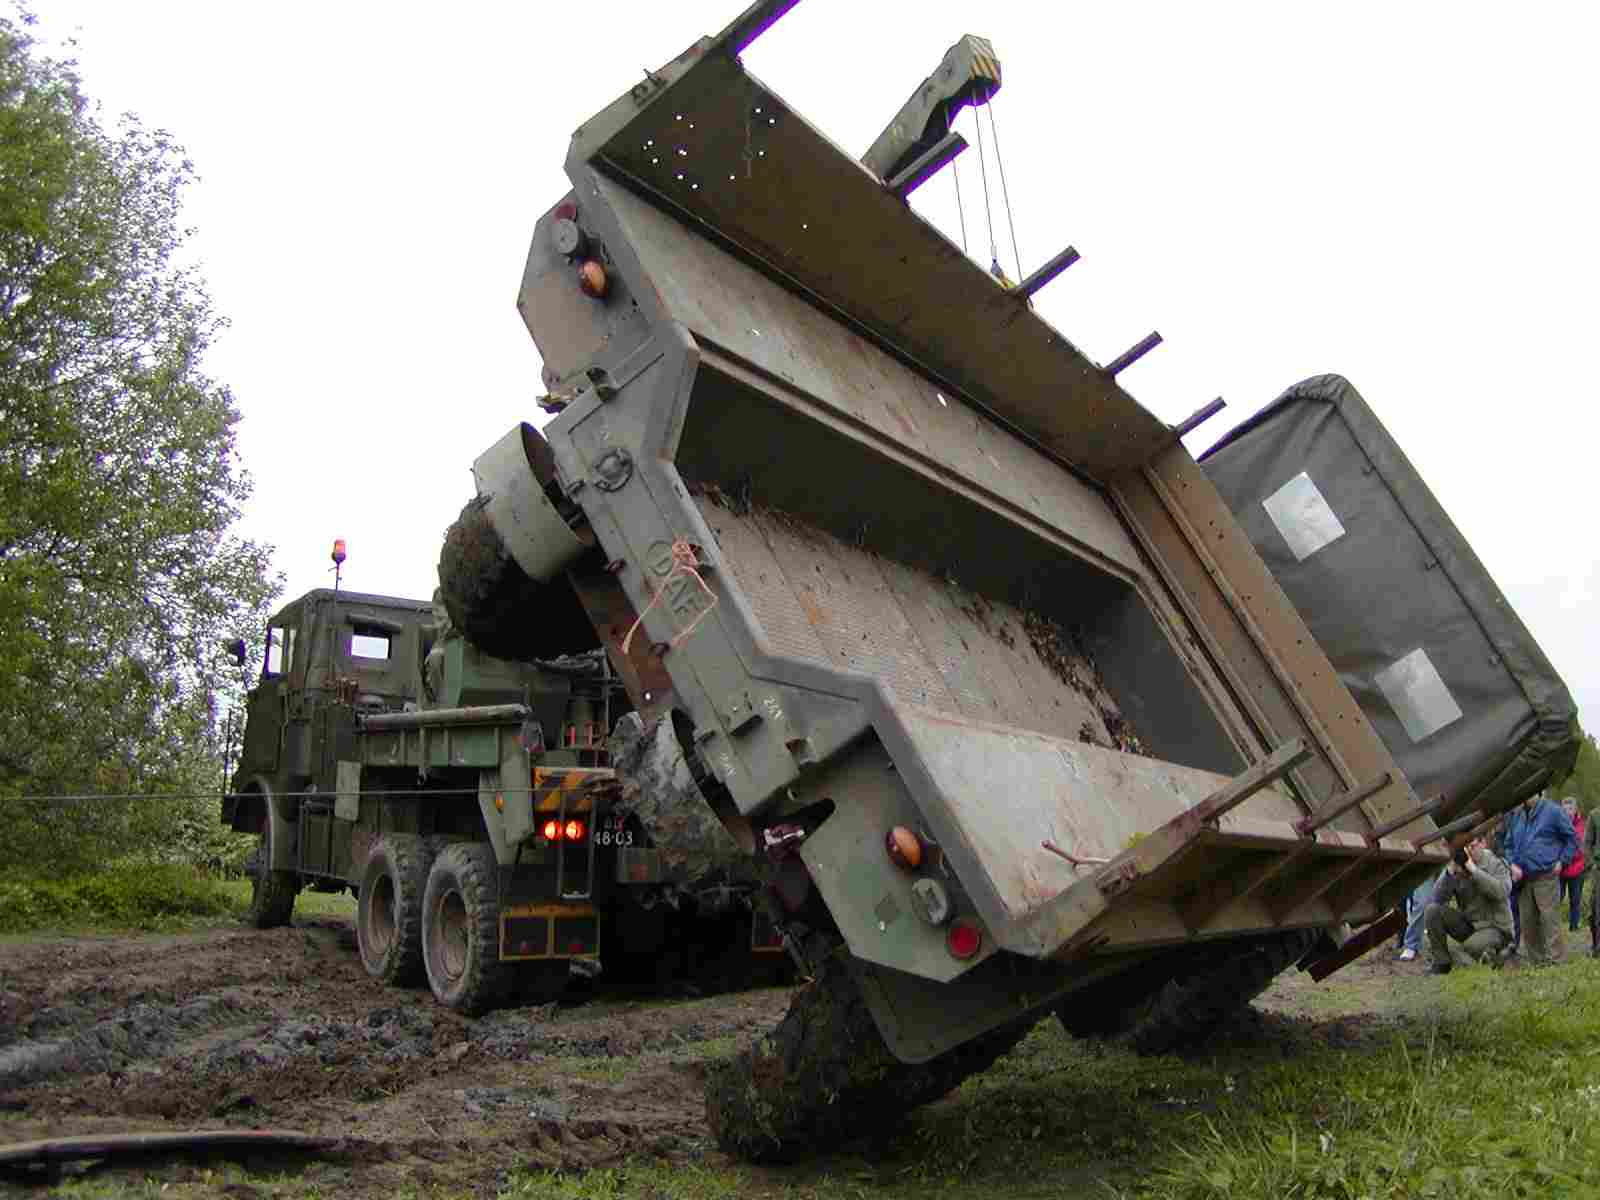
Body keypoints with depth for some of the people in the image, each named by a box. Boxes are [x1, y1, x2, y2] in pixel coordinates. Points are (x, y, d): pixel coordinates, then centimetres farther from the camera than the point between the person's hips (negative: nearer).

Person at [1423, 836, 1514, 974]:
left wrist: (1474, 870, -33)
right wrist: (1450, 873, -24)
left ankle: (1490, 951, 1)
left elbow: (1501, 892, -31)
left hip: (1494, 927, -5)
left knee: (1473, 945, -36)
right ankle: (1442, 962, -6)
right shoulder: (1455, 868, -1)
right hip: (1467, 924, 5)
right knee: (1432, 910, -18)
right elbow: (1438, 899, -12)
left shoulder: (1495, 865, -10)